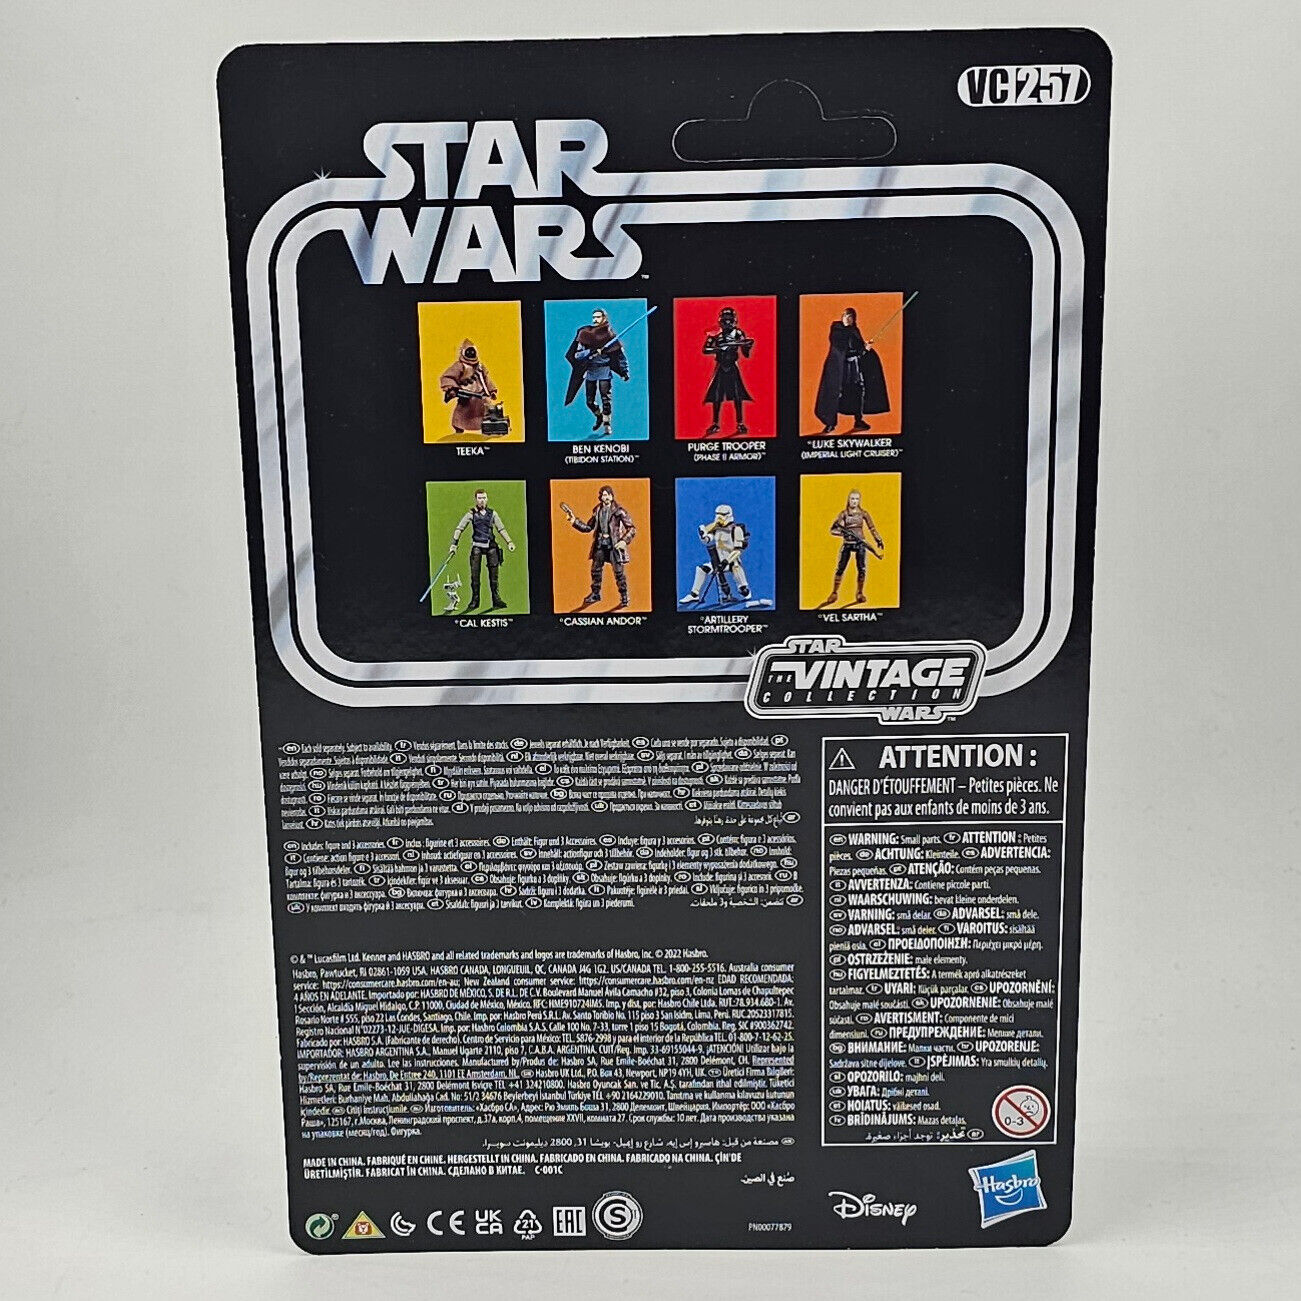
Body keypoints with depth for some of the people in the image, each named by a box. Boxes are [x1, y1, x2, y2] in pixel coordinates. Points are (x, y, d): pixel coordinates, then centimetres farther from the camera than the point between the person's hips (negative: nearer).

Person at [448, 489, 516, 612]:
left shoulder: (492, 513, 10)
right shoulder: (471, 514, 3)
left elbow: (501, 529, 13)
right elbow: (459, 528, -1)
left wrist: (509, 542, 2)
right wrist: (454, 544, -11)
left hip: (491, 546, 2)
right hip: (477, 546, -2)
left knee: (493, 574, 1)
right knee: (475, 574, -4)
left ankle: (496, 600, 8)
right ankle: (474, 601, 3)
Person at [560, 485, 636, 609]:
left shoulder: (618, 511, -7)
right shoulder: (597, 511, 8)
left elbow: (632, 528, -7)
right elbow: (588, 527, 17)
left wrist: (624, 541, -19)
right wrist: (574, 521, 6)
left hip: (614, 544, -5)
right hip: (600, 544, 5)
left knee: (619, 572, -4)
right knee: (596, 570, 13)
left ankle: (624, 598, 8)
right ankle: (595, 594, 30)